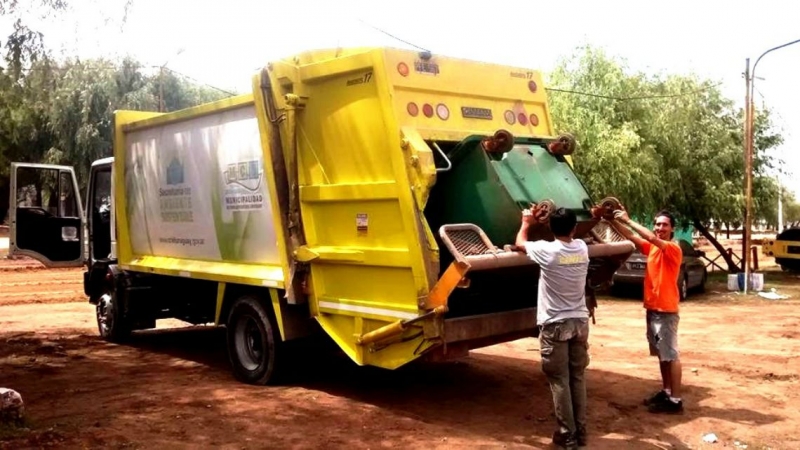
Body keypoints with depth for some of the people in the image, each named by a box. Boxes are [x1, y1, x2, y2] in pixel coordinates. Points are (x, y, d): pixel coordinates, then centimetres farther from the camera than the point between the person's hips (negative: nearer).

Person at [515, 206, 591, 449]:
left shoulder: (547, 250, -14)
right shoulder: (582, 248, -1)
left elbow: (520, 243, 8)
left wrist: (526, 223, 25)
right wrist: (564, 221, 36)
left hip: (555, 325, -5)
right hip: (580, 322, 5)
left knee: (559, 381, 2)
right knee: (577, 378, 14)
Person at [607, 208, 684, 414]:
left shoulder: (673, 249, -12)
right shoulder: (651, 248, 10)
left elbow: (652, 237, -27)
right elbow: (631, 236, 2)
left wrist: (628, 220, -24)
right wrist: (613, 221, -11)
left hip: (666, 310, -8)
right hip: (652, 308, 8)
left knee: (671, 355, -5)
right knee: (661, 354, 16)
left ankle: (676, 400, -2)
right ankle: (665, 391, 27)